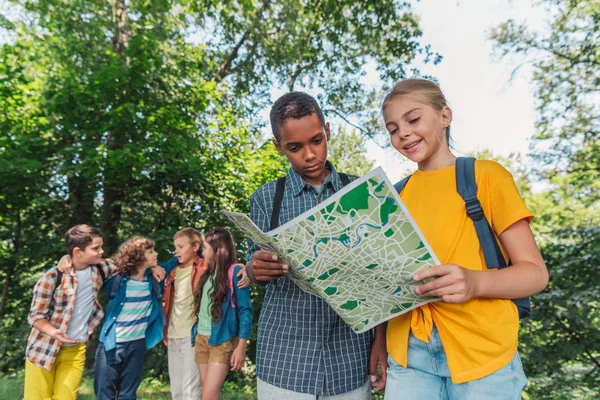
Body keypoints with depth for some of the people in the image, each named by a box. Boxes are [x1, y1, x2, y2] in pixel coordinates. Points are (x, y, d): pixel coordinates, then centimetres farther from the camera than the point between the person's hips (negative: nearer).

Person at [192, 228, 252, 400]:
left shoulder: (235, 271, -12)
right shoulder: (207, 272, 10)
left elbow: (245, 310, -14)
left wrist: (241, 346, -16)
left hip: (222, 341, -7)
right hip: (201, 338, 7)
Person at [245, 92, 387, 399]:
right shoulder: (265, 198, 1)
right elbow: (254, 265, 1)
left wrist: (382, 337, -3)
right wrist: (256, 269, -22)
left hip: (350, 355, 1)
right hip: (284, 355, 0)